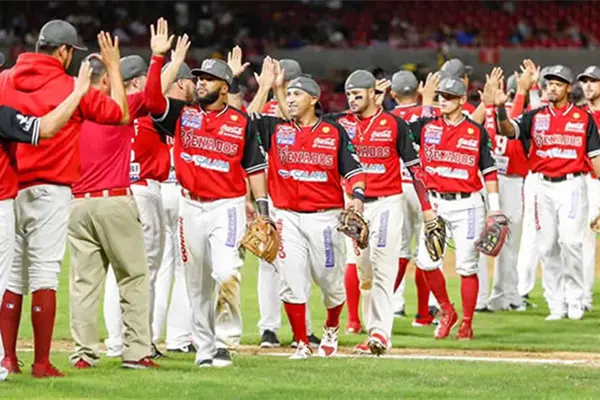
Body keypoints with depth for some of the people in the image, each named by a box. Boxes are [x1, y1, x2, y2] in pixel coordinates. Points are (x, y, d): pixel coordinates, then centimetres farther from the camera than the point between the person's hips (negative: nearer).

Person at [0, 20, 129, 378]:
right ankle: (42, 363, -4)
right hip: (49, 191, -4)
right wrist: (114, 68, 13)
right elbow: (121, 114, 3)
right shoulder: (72, 89, -6)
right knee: (44, 277, -3)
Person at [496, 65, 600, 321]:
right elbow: (509, 130, -6)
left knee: (570, 240, -15)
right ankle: (556, 305, 10)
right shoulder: (536, 117, 8)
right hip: (544, 186, 3)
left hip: (572, 186, -3)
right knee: (547, 246, 3)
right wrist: (501, 109, -25)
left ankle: (575, 301, -3)